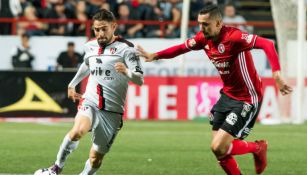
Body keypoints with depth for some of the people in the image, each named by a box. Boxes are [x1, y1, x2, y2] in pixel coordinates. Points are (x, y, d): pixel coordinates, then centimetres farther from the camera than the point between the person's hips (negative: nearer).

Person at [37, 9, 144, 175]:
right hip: (90, 103, 2)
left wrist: (127, 72, -35)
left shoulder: (125, 48, -7)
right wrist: (72, 84, 39)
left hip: (112, 111, -2)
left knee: (96, 158, 1)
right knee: (77, 131, -30)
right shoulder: (90, 46, 9)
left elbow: (140, 80, -15)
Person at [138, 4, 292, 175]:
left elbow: (267, 44, -34)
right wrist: (154, 56, 5)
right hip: (227, 95, 8)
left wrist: (276, 74, -46)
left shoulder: (233, 37, -25)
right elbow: (182, 47, 15)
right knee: (218, 149, 7)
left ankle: (258, 148, 15)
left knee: (218, 148, -12)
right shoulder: (204, 38, -2)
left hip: (246, 100, -8)